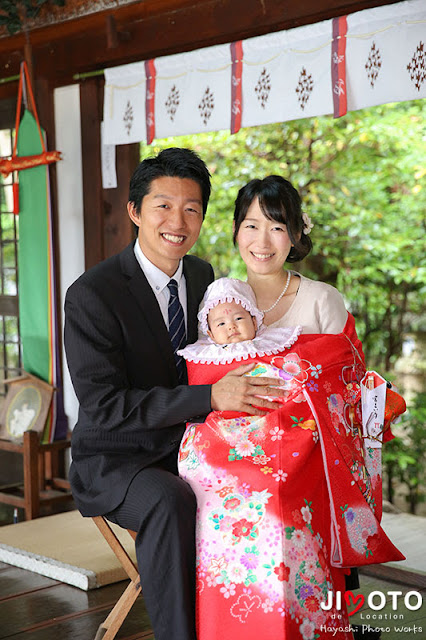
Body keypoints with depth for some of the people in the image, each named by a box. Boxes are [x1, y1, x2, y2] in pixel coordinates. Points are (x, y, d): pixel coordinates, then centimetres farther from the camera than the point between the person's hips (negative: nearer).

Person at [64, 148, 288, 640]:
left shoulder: (202, 276, 4)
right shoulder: (91, 295, -17)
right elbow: (103, 405, -23)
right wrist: (210, 397, -31)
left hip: (187, 449, 6)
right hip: (114, 460, -6)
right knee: (171, 502, -36)